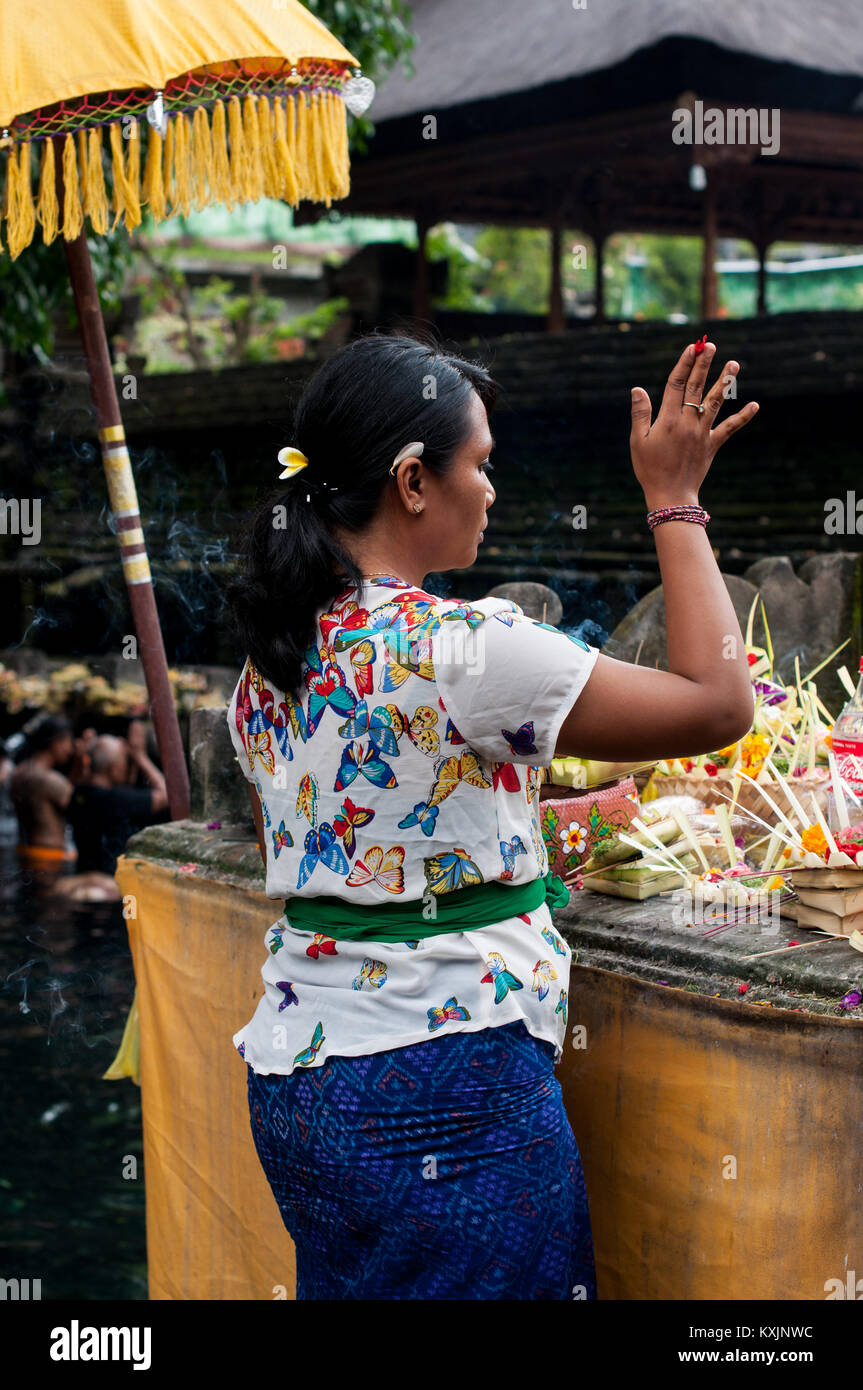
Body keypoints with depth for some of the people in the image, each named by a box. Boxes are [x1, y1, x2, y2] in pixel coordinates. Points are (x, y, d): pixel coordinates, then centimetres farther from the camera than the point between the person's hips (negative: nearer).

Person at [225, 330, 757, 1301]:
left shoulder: (268, 663, 4)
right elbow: (718, 703, -13)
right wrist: (675, 501, -4)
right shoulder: (459, 649, -20)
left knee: (346, 1282, 20)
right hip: (444, 1100, -8)